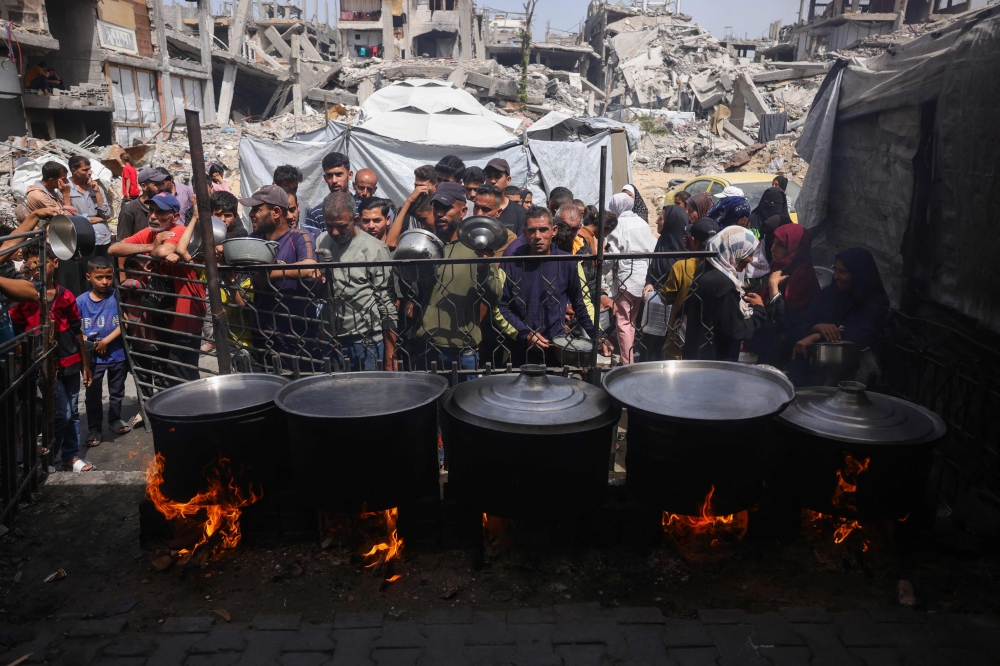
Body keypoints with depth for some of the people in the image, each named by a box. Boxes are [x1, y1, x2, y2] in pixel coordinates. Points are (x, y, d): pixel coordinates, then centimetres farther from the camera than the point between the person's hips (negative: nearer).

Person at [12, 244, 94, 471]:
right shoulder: (22, 299, -6)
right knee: (61, 414, -4)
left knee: (73, 412, 11)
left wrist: (85, 365, 10)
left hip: (71, 363, 4)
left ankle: (71, 456, 25)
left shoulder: (66, 297, 5)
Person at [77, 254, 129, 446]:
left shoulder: (117, 296, -10)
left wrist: (106, 341, -18)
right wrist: (86, 342, -20)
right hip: (92, 357, 0)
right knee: (93, 395, 8)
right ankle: (94, 429, 21)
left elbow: (123, 323, -12)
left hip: (117, 354, 0)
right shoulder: (81, 301, -6)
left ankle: (115, 419, 37)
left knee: (117, 391, 18)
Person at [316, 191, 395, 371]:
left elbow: (386, 301, -7)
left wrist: (391, 350, -8)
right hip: (331, 341, 4)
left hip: (367, 343, -4)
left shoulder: (374, 249, -8)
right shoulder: (320, 243, 7)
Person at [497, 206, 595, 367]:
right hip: (521, 351, 0)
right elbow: (500, 306, -1)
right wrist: (524, 334, -12)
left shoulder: (568, 263, -4)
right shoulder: (511, 263, -5)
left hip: (557, 350, 0)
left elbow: (583, 304, 3)